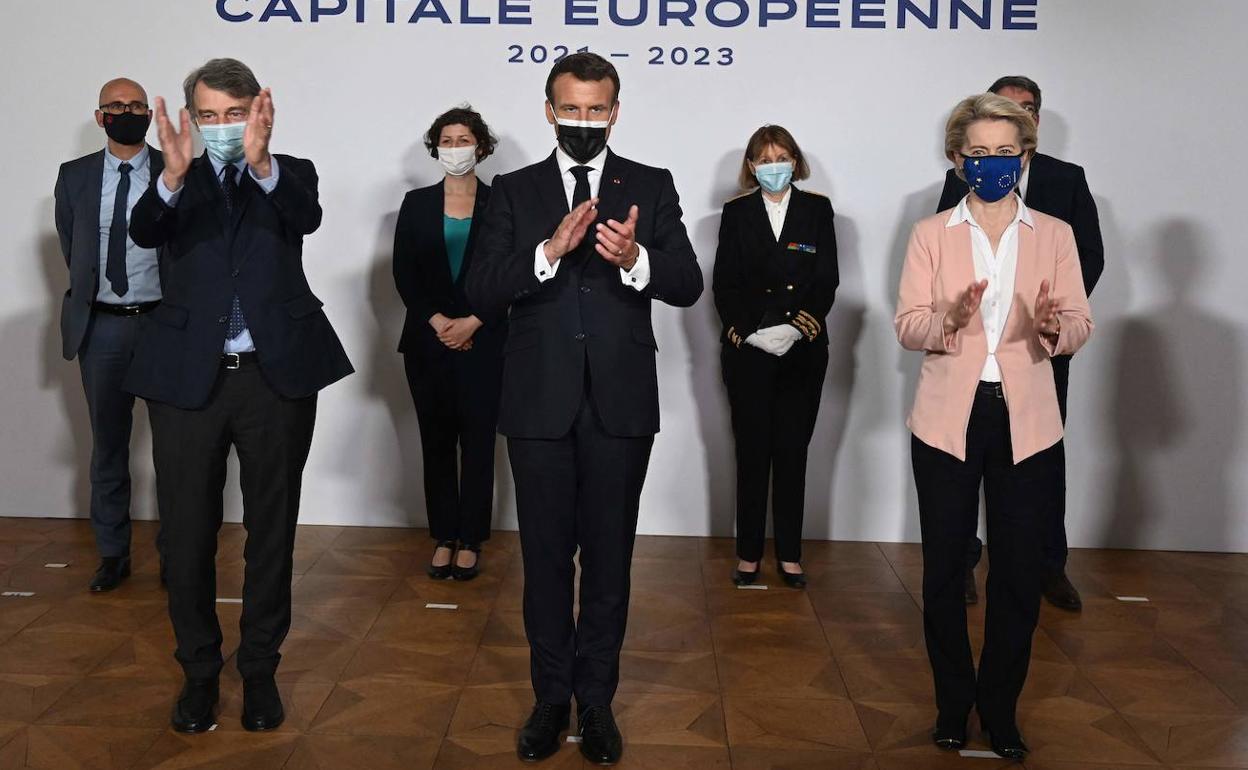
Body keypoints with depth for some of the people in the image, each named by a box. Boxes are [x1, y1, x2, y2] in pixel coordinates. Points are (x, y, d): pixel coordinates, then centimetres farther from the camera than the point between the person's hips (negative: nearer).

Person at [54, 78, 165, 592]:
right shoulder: (74, 177, 6)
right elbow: (70, 249, 14)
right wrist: (92, 294, 13)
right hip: (101, 324, 2)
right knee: (107, 445, 9)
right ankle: (113, 554, 18)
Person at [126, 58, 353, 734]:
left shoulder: (288, 172, 5)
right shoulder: (176, 183, 8)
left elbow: (307, 216, -17)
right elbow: (143, 232, -13)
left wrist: (261, 163, -36)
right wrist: (173, 177, -33)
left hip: (276, 375, -1)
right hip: (187, 376, 1)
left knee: (272, 531, 9)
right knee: (188, 534, 8)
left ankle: (260, 670, 25)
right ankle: (199, 671, 25)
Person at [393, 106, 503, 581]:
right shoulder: (416, 204, 8)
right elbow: (403, 273, 4)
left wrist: (471, 323, -10)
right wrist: (437, 321, -8)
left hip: (483, 342, -2)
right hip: (428, 341, 2)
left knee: (477, 441, 0)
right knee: (437, 442, 6)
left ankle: (470, 542, 8)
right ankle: (443, 538, 14)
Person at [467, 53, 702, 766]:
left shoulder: (652, 187, 5)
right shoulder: (515, 190, 5)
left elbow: (688, 284, -4)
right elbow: (482, 291, -5)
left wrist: (635, 259, -24)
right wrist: (549, 250, -21)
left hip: (620, 401, 0)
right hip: (540, 401, 1)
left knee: (609, 554, 9)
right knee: (546, 554, 10)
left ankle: (597, 697, 23)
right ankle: (552, 695, 25)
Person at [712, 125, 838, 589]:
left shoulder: (817, 210, 7)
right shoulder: (736, 213, 7)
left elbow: (827, 281, 1)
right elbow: (723, 284, 2)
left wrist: (797, 327, -14)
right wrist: (749, 332, -13)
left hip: (803, 351, 0)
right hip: (747, 350, 0)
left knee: (793, 451, 3)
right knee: (752, 452, 2)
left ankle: (790, 554, 10)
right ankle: (748, 554, 9)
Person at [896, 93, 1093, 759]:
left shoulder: (1054, 235, 7)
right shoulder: (931, 234, 4)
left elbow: (1080, 326, 0)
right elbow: (906, 326, -4)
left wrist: (1054, 326, -22)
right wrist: (949, 318, -25)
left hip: (1026, 422, 1)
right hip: (948, 421, 0)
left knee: (1019, 573, 4)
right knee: (944, 570, 7)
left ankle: (1000, 709, 23)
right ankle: (953, 704, 25)